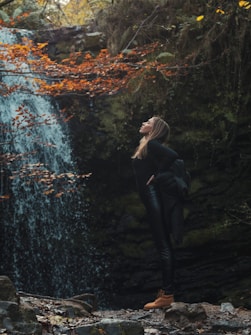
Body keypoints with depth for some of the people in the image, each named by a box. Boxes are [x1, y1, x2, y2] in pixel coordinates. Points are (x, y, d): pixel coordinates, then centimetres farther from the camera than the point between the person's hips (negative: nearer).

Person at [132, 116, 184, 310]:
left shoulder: (152, 144, -7)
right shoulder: (148, 147, 20)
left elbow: (173, 155, -24)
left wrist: (157, 175, -14)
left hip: (155, 196, -10)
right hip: (152, 199, 10)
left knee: (163, 246, -10)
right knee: (163, 246, 9)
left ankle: (167, 295, -11)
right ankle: (166, 292, 13)